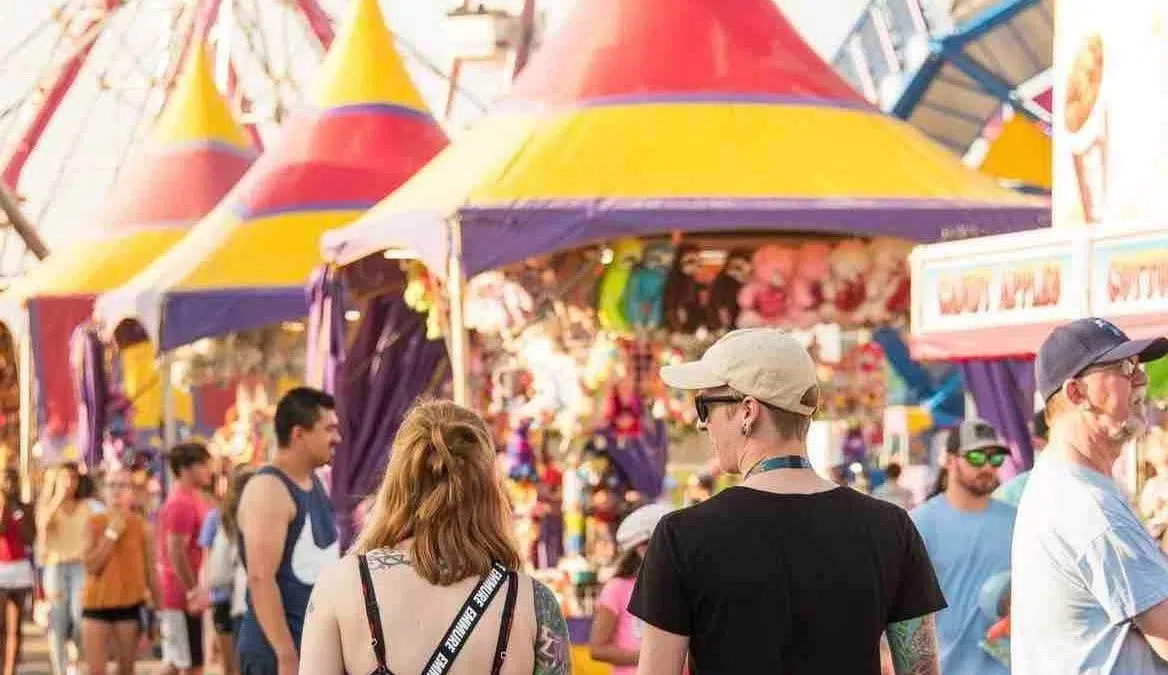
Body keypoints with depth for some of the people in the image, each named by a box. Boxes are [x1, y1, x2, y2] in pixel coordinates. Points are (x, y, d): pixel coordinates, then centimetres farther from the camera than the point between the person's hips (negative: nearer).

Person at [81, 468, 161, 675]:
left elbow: (151, 572, 4)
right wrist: (111, 533, -12)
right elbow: (91, 566, -9)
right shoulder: (93, 524, 1)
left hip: (130, 604, 0)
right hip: (96, 604, 0)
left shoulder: (142, 526, 0)